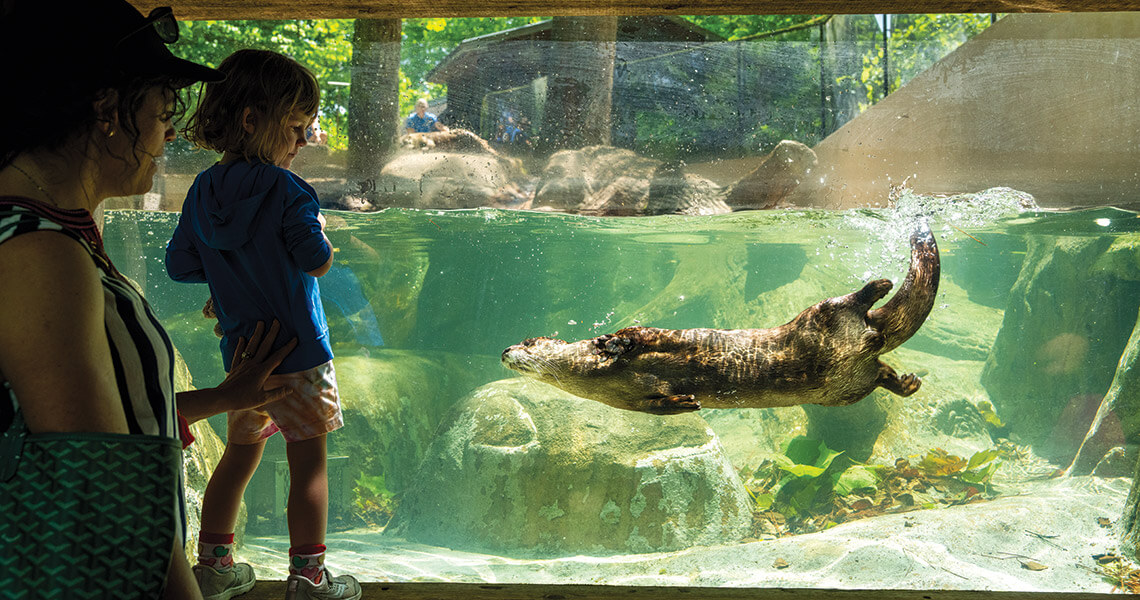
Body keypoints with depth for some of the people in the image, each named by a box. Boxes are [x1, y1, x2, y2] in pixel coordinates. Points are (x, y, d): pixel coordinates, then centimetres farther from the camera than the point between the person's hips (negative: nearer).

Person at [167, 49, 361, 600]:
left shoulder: (203, 191, 4)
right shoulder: (286, 189, -16)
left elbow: (179, 265, 8)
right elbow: (318, 262, -17)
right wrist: (317, 238, 4)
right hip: (298, 349, -7)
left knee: (240, 453, 20)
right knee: (309, 462, 3)